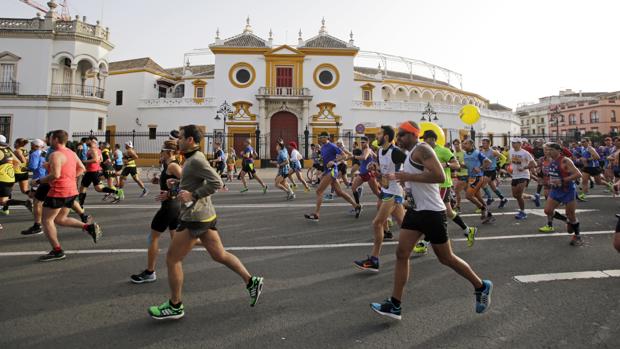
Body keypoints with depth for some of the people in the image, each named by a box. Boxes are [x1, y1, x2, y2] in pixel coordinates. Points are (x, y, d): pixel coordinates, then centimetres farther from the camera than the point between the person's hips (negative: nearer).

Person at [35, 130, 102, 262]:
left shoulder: (56, 155, -16)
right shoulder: (72, 153, 11)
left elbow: (55, 175, -26)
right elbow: (82, 169, 18)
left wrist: (39, 181, -12)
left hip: (59, 192, -9)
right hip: (72, 191, 9)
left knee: (47, 220, 5)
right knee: (59, 219, 20)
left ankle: (57, 251, 8)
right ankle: (89, 227, 5)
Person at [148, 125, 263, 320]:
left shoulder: (196, 160, -17)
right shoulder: (193, 158, 14)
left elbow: (216, 183, -24)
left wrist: (192, 195, -23)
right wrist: (177, 184, 9)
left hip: (195, 217, -10)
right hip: (205, 215, 10)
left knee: (172, 259, 3)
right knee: (219, 255, 14)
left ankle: (175, 306, 16)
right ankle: (251, 282, 17)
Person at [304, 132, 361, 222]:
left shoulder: (332, 146, -11)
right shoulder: (322, 148, 14)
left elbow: (343, 155, -11)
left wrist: (333, 161, -21)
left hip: (332, 170, -9)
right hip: (327, 171, 9)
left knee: (319, 191, -11)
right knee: (339, 192, 14)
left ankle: (315, 215, -8)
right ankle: (356, 206, 24)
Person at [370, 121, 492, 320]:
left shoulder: (421, 149, -14)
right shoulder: (411, 154, 15)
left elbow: (440, 176, -27)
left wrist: (409, 177, -23)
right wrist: (404, 180, 14)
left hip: (431, 212, -9)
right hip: (415, 210, 9)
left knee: (446, 258, 5)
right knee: (401, 254, 1)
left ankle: (481, 287, 29)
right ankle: (395, 306, 6)